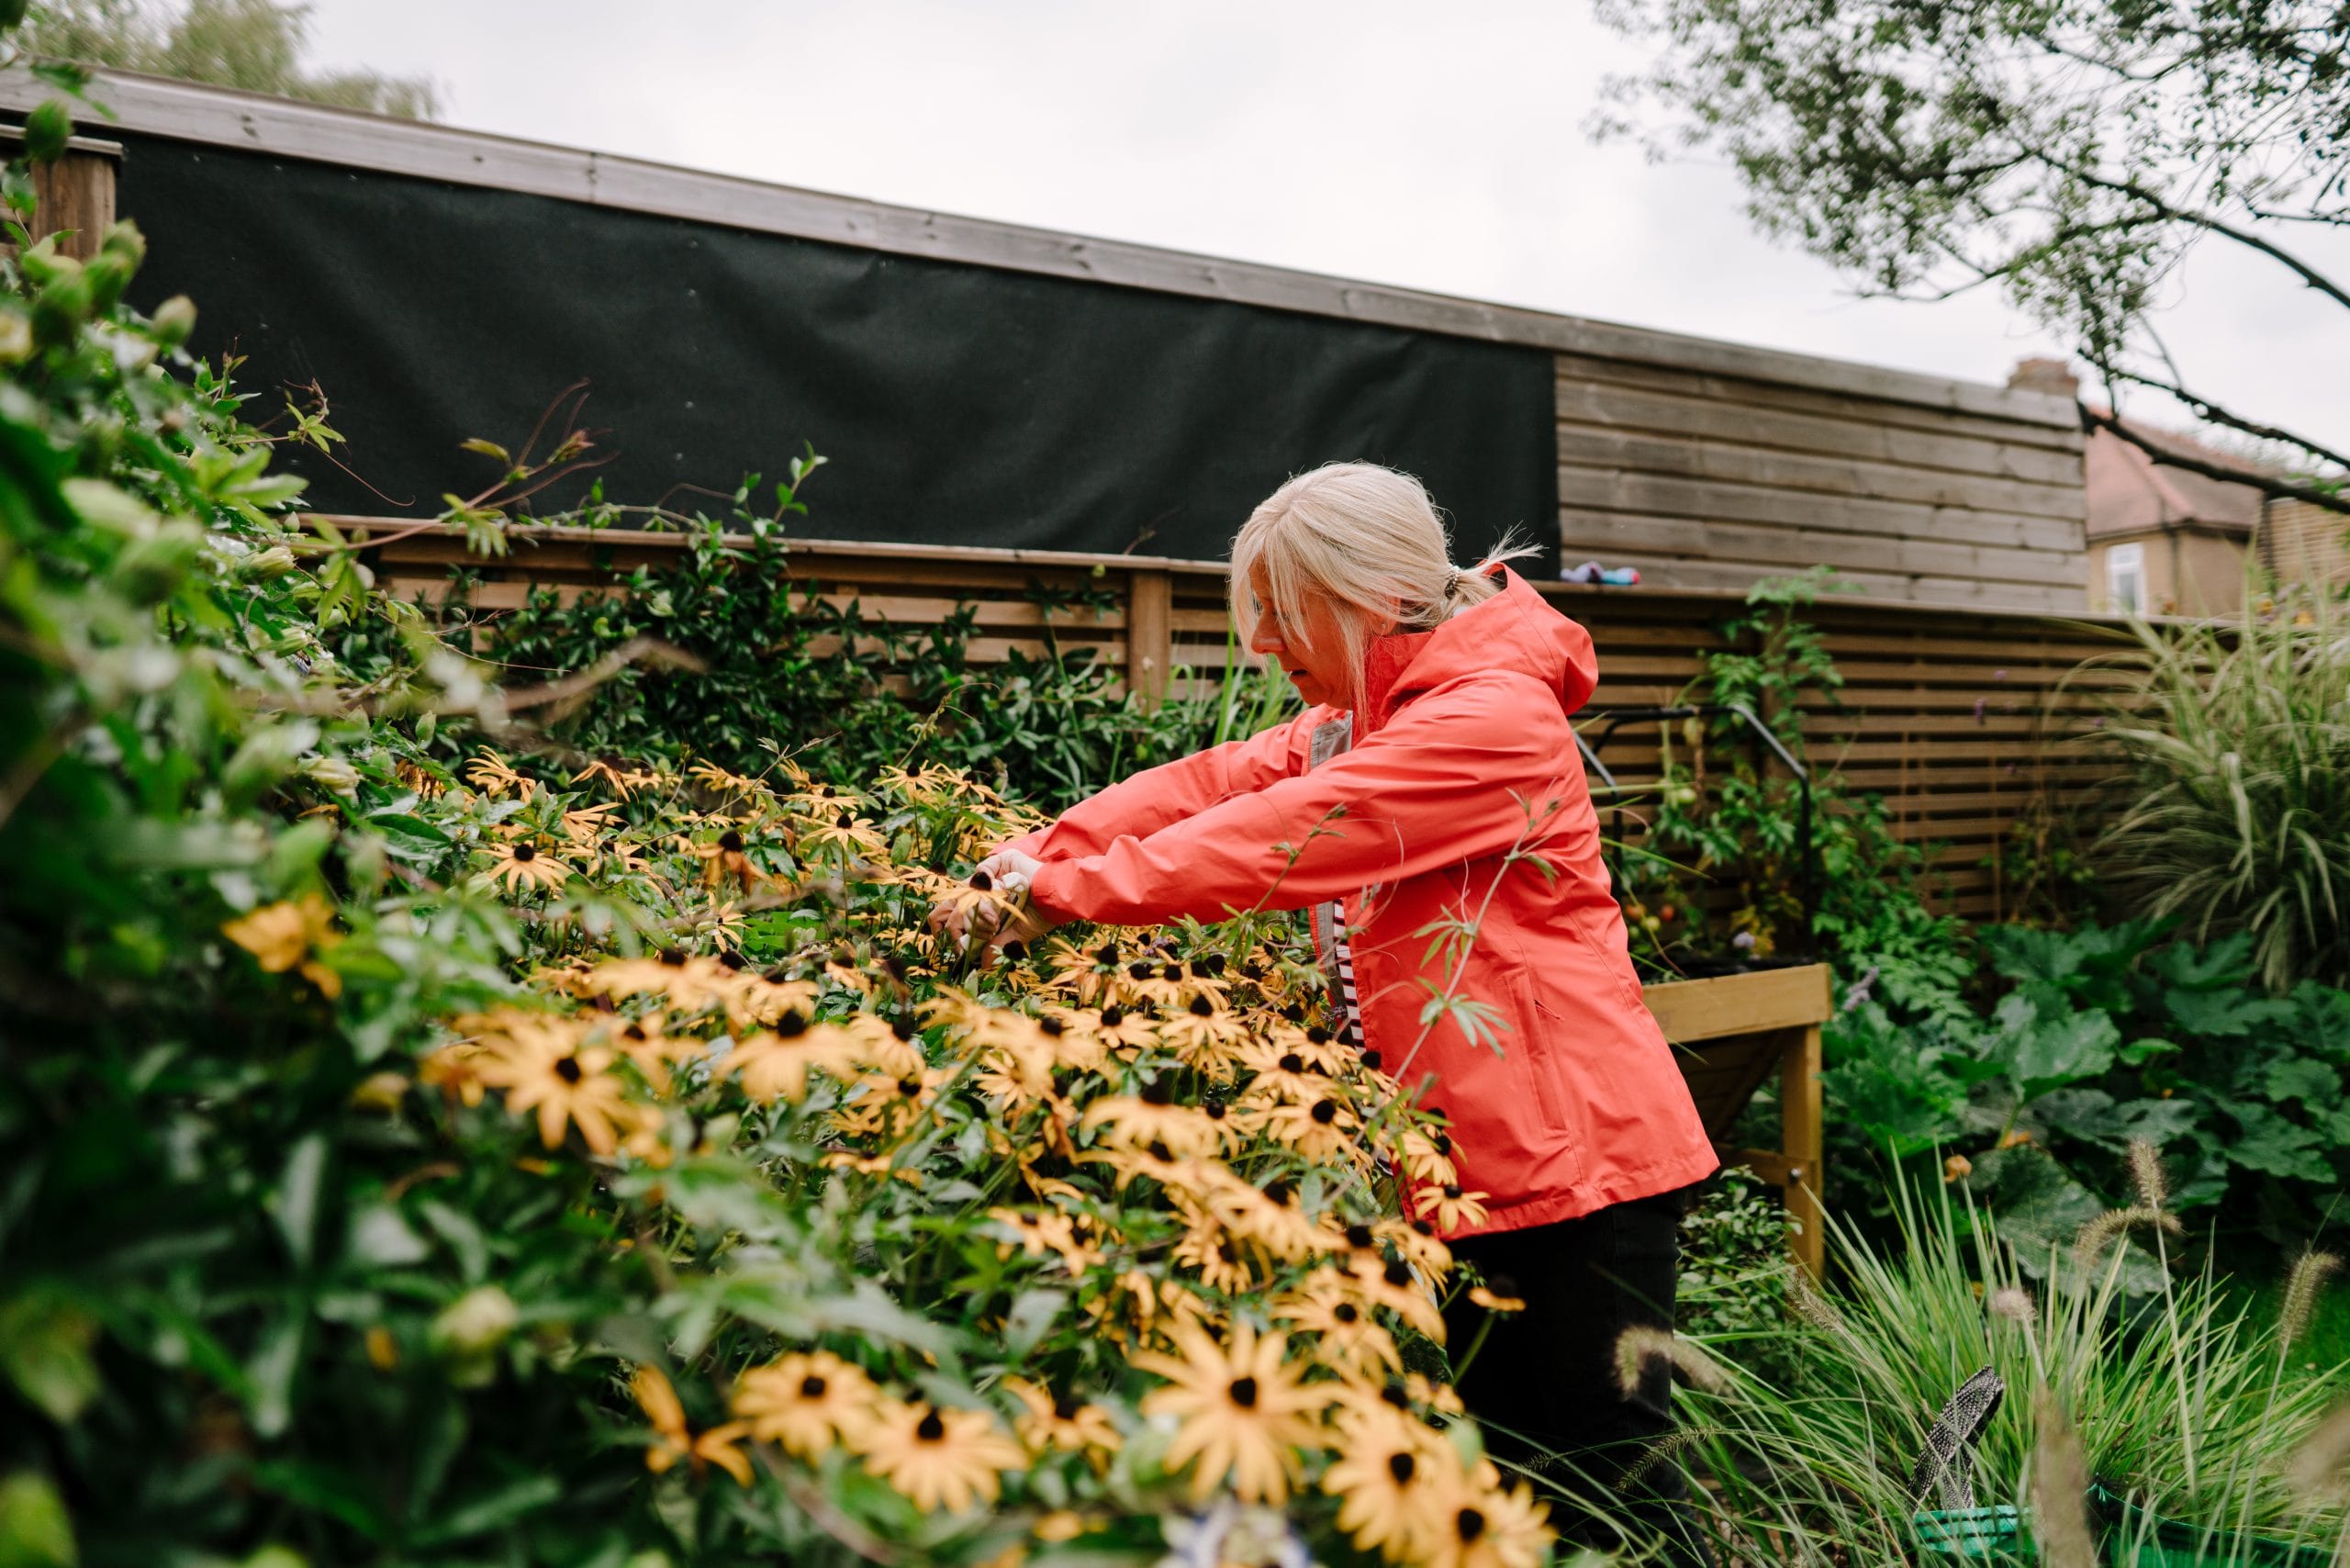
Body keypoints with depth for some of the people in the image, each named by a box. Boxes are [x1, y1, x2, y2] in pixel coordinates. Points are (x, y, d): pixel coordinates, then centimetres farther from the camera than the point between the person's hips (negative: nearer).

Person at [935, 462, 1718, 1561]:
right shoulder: (1354, 717, 13)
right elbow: (1217, 782, 1)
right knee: (1497, 1455, 18)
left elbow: (1278, 839, -24)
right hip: (1461, 1155, 9)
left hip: (1575, 1145, -9)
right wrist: (1043, 849, -13)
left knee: (1609, 1468, 3)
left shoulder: (1495, 718, -19)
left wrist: (1064, 894, -21)